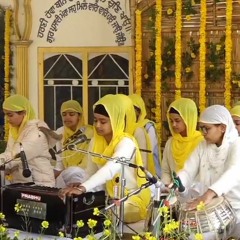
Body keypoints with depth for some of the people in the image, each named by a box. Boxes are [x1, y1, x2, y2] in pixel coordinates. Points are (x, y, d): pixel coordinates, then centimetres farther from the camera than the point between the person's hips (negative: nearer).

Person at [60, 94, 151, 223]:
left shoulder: (126, 143, -21)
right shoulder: (95, 141, 2)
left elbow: (110, 170, -38)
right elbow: (91, 171, 2)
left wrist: (82, 188, -51)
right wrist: (78, 184, -21)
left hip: (133, 199, -7)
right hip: (109, 196, 7)